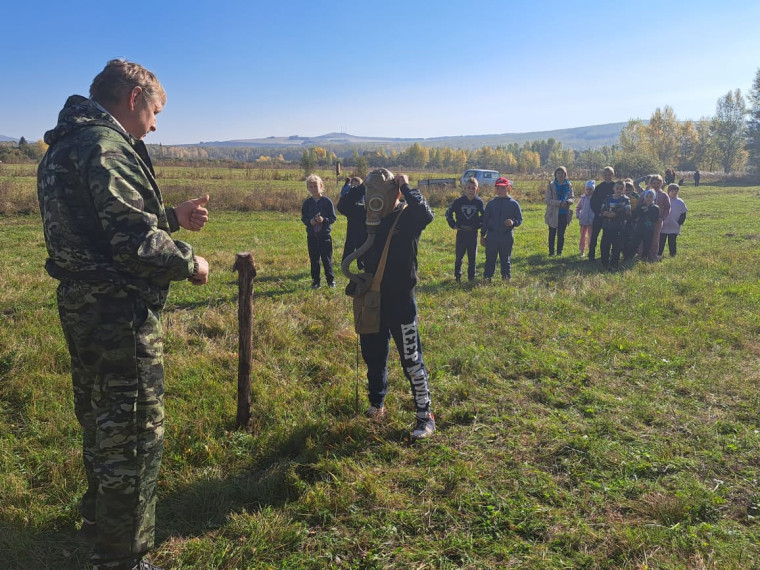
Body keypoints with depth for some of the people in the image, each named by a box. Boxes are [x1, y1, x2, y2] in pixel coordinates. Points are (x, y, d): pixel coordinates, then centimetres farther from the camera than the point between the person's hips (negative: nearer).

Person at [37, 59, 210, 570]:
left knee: (101, 422, 25)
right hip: (119, 314, -11)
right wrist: (189, 263, -10)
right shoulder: (106, 148, -19)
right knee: (134, 433, 1)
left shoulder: (67, 146, 14)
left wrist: (172, 217, 15)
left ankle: (101, 518, 46)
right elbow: (134, 241, -24)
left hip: (84, 306, 11)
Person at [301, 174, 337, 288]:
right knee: (314, 259, 8)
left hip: (325, 235, -3)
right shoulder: (307, 202, 4)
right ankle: (315, 281, 17)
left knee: (327, 258, 3)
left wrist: (324, 220, -20)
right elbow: (303, 218, 6)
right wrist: (310, 221, -14)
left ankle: (330, 279, 15)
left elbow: (333, 218, -3)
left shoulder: (327, 201, -4)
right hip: (312, 236, 3)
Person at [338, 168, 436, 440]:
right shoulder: (372, 215, 7)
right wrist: (363, 186, 3)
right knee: (373, 356, 18)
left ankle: (425, 416, 11)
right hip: (373, 298, 7)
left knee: (411, 360, -1)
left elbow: (426, 214, -35)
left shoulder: (408, 216, -13)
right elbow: (343, 206, 15)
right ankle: (376, 404, 37)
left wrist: (406, 188, -23)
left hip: (401, 301, -7)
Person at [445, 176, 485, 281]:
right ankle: (457, 276, 15)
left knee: (472, 257, 8)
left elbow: (484, 216, 12)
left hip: (473, 233, 1)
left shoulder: (479, 202, -2)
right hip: (461, 233, -1)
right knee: (459, 256, 4)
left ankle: (471, 276, 19)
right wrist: (453, 225, 0)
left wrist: (478, 225, 3)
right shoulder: (458, 201, -5)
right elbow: (448, 213, 6)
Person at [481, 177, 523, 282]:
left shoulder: (513, 203, 1)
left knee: (505, 259, 9)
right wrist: (482, 235, 6)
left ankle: (506, 278, 20)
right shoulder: (491, 203, 5)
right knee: (490, 258, 7)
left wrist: (513, 222, -18)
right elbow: (485, 219, 8)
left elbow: (520, 219, 5)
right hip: (492, 236, 1)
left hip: (507, 236, -1)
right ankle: (487, 277, 15)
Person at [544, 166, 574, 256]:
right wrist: (560, 203, -23)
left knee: (561, 234, 9)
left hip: (564, 214, 2)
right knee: (552, 234, 7)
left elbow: (572, 198, 1)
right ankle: (551, 252, 17)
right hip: (553, 214, -2)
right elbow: (548, 200, -12)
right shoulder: (551, 185, -5)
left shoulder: (569, 185, 3)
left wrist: (567, 201, -22)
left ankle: (559, 251, 19)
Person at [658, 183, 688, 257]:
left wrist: (679, 224, -4)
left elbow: (683, 215, 6)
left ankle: (673, 256, 17)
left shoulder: (680, 202, 1)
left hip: (674, 229, 1)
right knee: (661, 242, 4)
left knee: (672, 243, 9)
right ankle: (658, 255, 13)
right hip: (663, 227, -1)